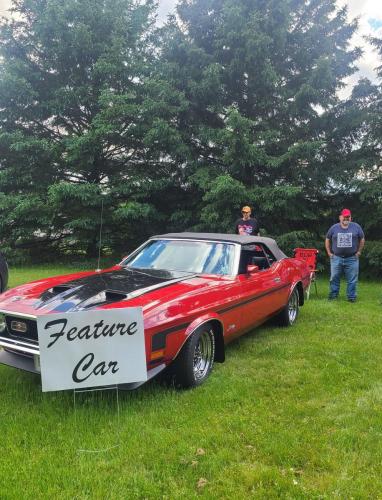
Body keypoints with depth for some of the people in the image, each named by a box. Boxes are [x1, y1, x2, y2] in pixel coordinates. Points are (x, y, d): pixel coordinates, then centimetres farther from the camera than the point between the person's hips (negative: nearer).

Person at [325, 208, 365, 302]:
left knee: (352, 280, 4)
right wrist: (329, 253, 7)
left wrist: (358, 252, 6)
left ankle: (351, 297, 13)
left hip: (352, 259, 0)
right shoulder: (334, 228, 3)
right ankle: (333, 295, 15)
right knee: (334, 278, 5)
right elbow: (327, 240, 13)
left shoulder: (356, 227, 2)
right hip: (336, 258, 1)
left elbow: (362, 239, 11)